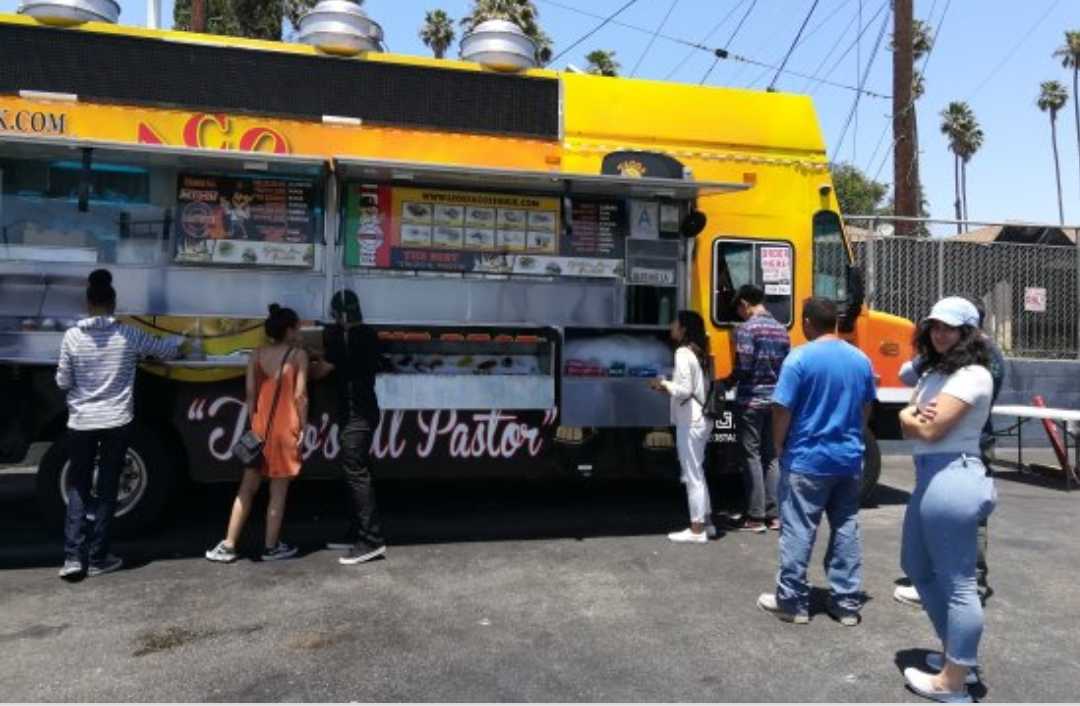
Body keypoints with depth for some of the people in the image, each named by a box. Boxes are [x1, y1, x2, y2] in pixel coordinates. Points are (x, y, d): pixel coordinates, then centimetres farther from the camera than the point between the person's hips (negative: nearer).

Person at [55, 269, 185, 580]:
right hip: (117, 422, 0)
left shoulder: (72, 336, -6)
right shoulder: (128, 335, -6)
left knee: (78, 487, 13)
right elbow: (165, 350, 9)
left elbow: (63, 382, 1)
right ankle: (97, 559, 14)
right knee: (107, 489, 8)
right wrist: (180, 340, 30)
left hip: (81, 422, 1)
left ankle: (73, 557, 6)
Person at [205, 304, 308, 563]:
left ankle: (228, 546, 12)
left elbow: (250, 392, 3)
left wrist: (254, 424, 10)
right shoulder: (298, 354, -5)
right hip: (286, 427, -4)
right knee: (278, 491, 6)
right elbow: (300, 395, -10)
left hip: (261, 426, 4)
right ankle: (271, 547, 14)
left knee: (247, 488, 11)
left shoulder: (257, 354, 5)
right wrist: (303, 427, -3)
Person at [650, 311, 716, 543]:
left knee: (692, 476, -2)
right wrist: (669, 389, 12)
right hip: (700, 420, 9)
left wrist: (664, 384, -7)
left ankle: (696, 530, 6)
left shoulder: (683, 353, -16)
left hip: (689, 423, -9)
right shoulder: (698, 352, 12)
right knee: (697, 474, 18)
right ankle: (706, 523, 26)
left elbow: (685, 390, -22)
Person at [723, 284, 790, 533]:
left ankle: (755, 517, 3)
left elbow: (744, 368, -18)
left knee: (752, 457, 0)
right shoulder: (781, 329, 11)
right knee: (771, 456, 13)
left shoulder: (747, 329, -11)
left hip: (751, 401, -7)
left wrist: (728, 382, -1)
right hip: (775, 401, 7)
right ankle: (773, 514, 17)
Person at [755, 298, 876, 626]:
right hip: (849, 459, 6)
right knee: (846, 530, 12)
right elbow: (866, 409, 13)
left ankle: (792, 601, 11)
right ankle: (847, 602, 19)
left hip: (807, 460, -5)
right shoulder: (861, 359, 5)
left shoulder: (800, 358, -14)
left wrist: (779, 447, 0)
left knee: (798, 531, 3)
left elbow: (782, 410, -14)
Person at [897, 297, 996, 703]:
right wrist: (914, 416, -11)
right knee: (917, 565, 22)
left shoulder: (972, 375, -14)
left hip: (952, 478, -11)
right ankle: (955, 651, 36)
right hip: (929, 476, 11)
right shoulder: (934, 371, 17)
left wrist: (912, 418, 2)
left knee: (957, 583, -2)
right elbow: (908, 422, 11)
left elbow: (929, 430, -19)